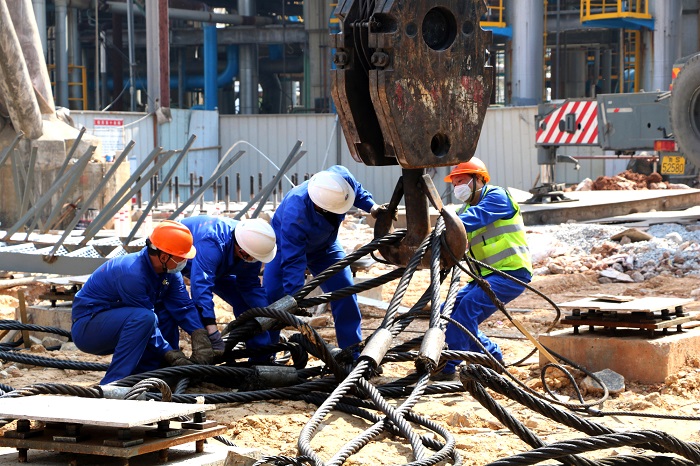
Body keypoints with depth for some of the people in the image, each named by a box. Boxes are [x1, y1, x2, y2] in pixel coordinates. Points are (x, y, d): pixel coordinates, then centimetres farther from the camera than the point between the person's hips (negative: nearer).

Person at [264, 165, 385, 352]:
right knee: (272, 296, -14)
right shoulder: (295, 217, -47)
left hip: (324, 245, 5)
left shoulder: (340, 176, -33)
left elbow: (357, 189, -6)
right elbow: (292, 261, -42)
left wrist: (371, 207, -19)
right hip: (288, 245, -5)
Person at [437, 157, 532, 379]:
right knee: (448, 311, 2)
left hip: (512, 273, -9)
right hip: (487, 275, 9)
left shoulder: (497, 196, -7)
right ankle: (493, 356, 13)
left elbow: (476, 218, -27)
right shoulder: (467, 209, 16)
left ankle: (446, 366, -29)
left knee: (469, 305, -27)